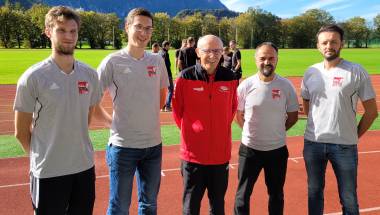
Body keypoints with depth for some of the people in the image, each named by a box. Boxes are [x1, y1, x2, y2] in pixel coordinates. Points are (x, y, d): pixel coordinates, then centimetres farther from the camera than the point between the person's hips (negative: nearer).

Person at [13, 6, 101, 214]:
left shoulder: (90, 75, 1)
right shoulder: (33, 77, -11)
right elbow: (21, 131, -5)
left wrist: (74, 145, 10)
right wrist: (42, 156, 4)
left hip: (85, 167, 4)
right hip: (48, 172, -4)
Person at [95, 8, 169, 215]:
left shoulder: (157, 61, 5)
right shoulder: (112, 62, -9)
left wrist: (149, 116, 10)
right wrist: (110, 120, -5)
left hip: (154, 144, 5)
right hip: (123, 145, -4)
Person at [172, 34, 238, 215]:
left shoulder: (229, 78, -2)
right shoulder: (186, 77, -9)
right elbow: (177, 111, 2)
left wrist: (221, 130, 10)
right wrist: (189, 133, 6)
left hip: (221, 154, 2)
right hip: (193, 153, -2)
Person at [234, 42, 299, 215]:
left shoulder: (286, 86, -6)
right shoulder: (246, 85, -7)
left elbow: (293, 116, 5)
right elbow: (239, 116, 4)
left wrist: (276, 132, 4)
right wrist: (253, 133, 5)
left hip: (277, 149, 1)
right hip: (249, 148, -1)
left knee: (276, 194, 19)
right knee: (243, 194, 10)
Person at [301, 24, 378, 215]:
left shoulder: (356, 72, -8)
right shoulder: (311, 72, 3)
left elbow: (371, 111, -3)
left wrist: (354, 135, 1)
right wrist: (319, 128, 9)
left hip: (344, 145, -3)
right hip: (313, 142, 3)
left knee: (349, 199, 8)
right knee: (314, 192, 18)